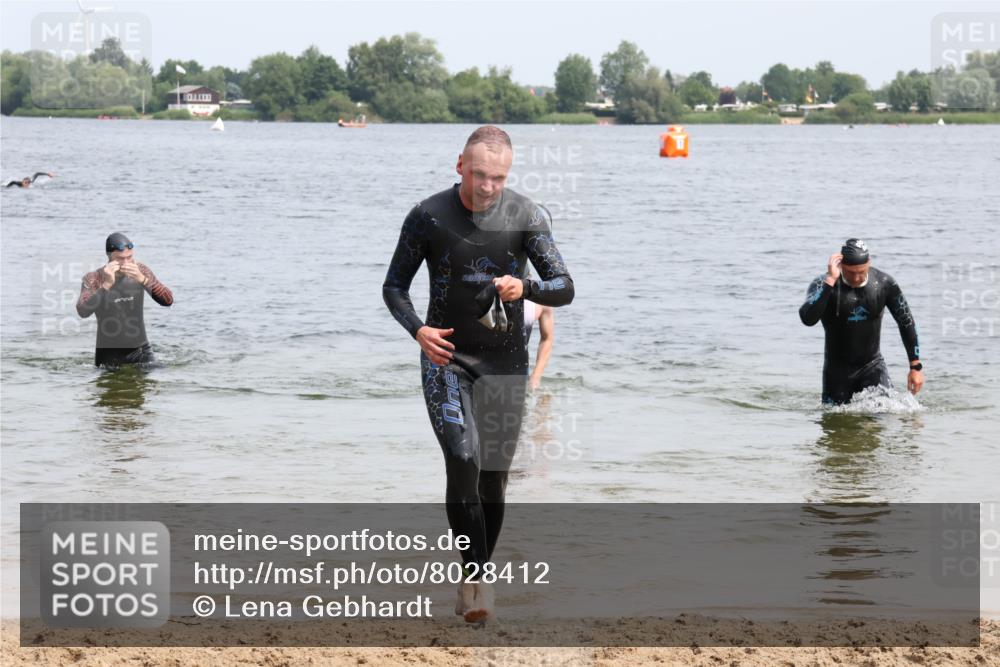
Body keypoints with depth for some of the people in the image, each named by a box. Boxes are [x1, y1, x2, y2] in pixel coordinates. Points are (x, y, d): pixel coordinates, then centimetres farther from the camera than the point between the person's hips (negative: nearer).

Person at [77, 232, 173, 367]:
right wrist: (107, 285, -33)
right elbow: (82, 312, -25)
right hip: (109, 356, -2)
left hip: (141, 352, 2)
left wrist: (142, 279, -25)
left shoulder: (140, 271, -2)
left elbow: (168, 301, -11)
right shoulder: (93, 279, -9)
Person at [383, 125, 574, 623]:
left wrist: (524, 288, -23)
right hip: (446, 357, -2)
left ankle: (473, 577, 23)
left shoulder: (526, 216, -4)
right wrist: (417, 329, -14)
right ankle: (477, 578, -16)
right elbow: (394, 286, 5)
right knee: (463, 461, -19)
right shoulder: (428, 217, -5)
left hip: (504, 361, 2)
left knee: (492, 477, 5)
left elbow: (564, 288, -2)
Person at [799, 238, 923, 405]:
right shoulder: (823, 285, -16)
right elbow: (808, 319, -34)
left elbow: (906, 322, 1)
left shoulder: (884, 283, -9)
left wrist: (916, 366, 0)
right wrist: (830, 280, -36)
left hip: (873, 365, 1)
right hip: (838, 368, -1)